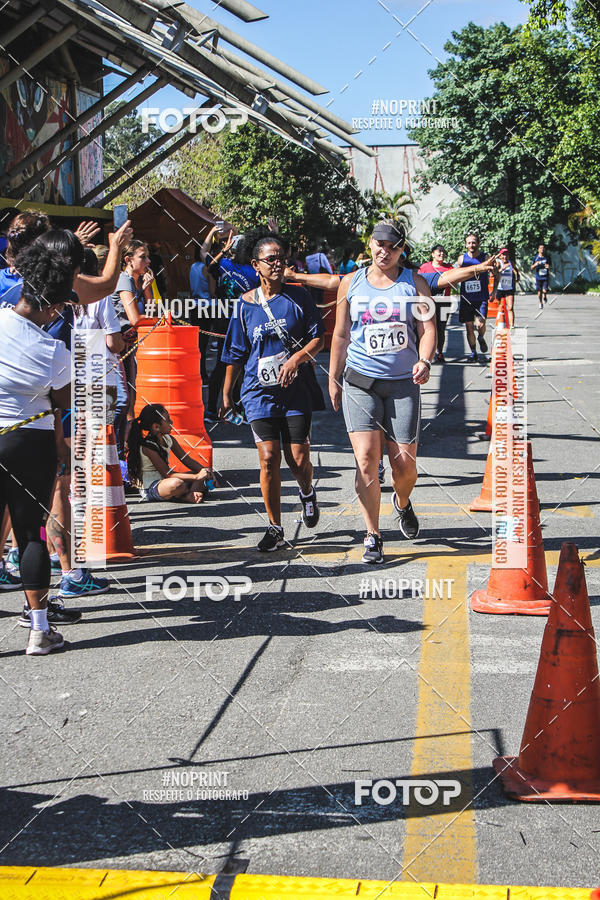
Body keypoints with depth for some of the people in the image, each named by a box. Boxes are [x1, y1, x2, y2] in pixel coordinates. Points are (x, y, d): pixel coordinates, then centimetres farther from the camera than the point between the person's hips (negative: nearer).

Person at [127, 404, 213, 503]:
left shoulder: (168, 439, 4)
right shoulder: (147, 447, -21)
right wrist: (196, 477, -28)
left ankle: (190, 495, -24)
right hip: (149, 488, -9)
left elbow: (187, 460, 6)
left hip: (165, 480, 9)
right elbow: (167, 474, -24)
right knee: (177, 484, -40)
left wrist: (204, 470, -13)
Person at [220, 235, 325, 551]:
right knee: (269, 459, -5)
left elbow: (317, 338, 0)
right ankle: (275, 528, 7)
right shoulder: (245, 304, 5)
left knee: (299, 460, -1)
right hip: (259, 392, 1)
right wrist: (226, 394, 14)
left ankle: (306, 492, 36)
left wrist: (296, 358, -19)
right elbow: (236, 354, 12)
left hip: (297, 390, -1)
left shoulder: (298, 297, 2)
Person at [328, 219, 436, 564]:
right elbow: (341, 334, 15)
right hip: (361, 380, 0)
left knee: (404, 461, 0)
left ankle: (402, 503, 35)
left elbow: (428, 328, -1)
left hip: (404, 382, 0)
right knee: (367, 458, -11)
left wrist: (424, 361, -20)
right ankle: (373, 535, -1)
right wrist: (333, 378, 15)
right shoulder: (351, 283, 9)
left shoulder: (415, 283, 5)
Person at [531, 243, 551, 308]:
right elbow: (532, 268, 3)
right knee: (539, 291, 3)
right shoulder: (535, 258, 0)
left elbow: (551, 266, 13)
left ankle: (544, 296, 24)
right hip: (538, 277, 0)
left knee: (545, 291, -12)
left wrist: (549, 266, -12)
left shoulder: (547, 257, 3)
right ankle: (540, 303, 25)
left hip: (546, 277, 0)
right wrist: (535, 265, -19)